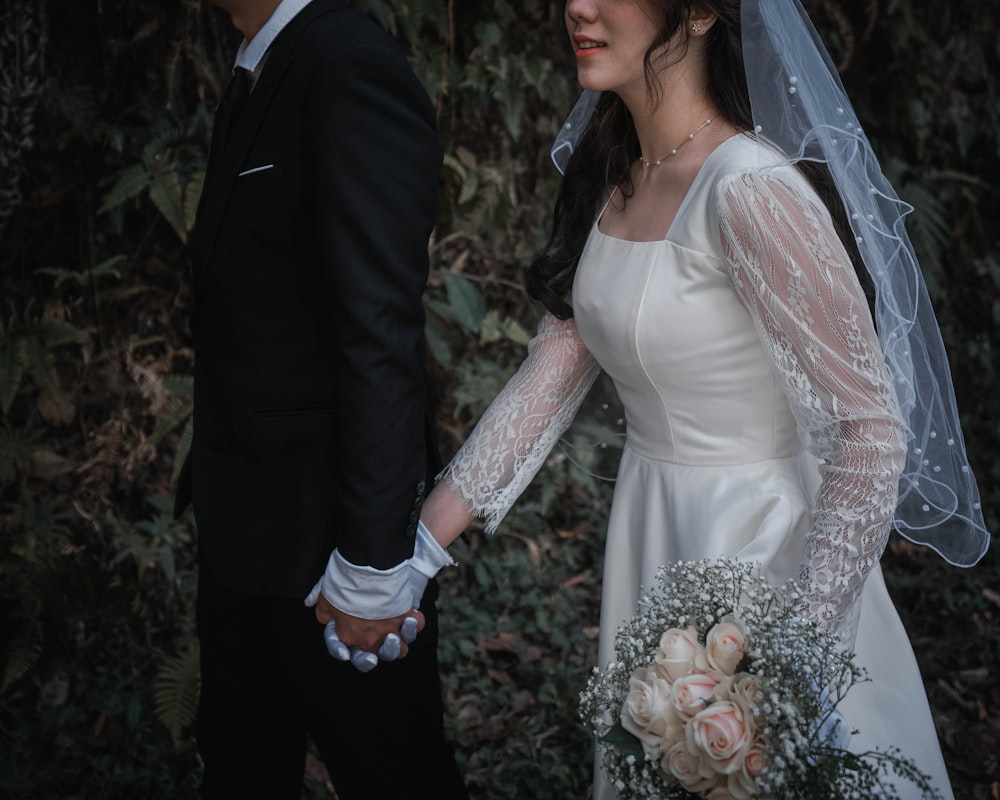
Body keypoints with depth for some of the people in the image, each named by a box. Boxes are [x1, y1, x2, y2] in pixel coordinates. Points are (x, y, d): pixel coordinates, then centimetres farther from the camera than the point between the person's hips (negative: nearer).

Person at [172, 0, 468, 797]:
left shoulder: (352, 71, -21)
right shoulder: (258, 79, 9)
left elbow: (383, 341, -25)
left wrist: (372, 567, -24)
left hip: (320, 538, -9)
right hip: (240, 522, 9)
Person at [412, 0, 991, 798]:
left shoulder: (751, 190, -25)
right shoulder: (610, 175, 0)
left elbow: (870, 431, -24)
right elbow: (550, 373, 3)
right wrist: (417, 545, -2)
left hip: (757, 540, -8)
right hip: (647, 537, 8)